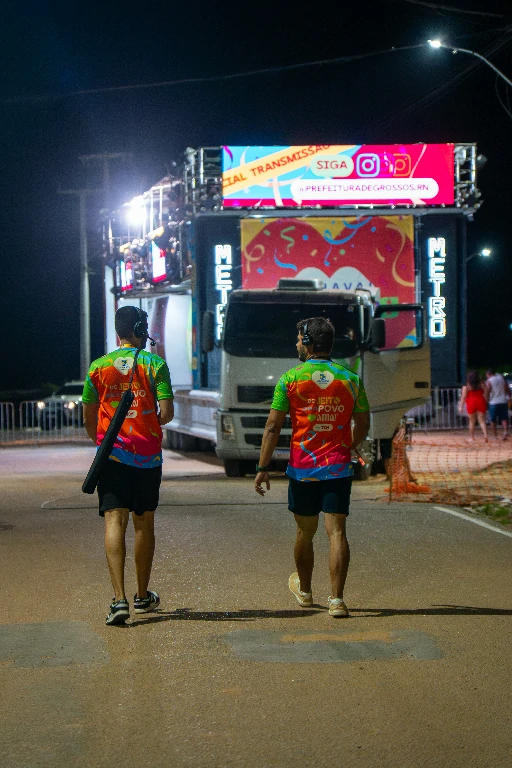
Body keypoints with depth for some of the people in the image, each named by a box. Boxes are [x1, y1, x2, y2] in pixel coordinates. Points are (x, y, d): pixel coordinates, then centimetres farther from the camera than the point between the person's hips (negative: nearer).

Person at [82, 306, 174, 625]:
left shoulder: (98, 367, 4)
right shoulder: (155, 363, -2)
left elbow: (89, 419, 8)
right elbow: (167, 412, -9)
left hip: (112, 454, 0)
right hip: (148, 455, 0)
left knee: (115, 521, -7)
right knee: (144, 523, 14)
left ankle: (120, 599, -23)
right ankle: (143, 596, 26)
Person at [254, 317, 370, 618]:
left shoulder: (290, 379, -4)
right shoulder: (350, 379, 3)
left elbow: (273, 427, -6)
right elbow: (363, 425, 11)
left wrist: (263, 467, -2)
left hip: (303, 467, -1)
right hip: (339, 468, 1)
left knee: (305, 533, 15)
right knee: (337, 532, -3)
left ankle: (304, 590, 34)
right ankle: (337, 599, -11)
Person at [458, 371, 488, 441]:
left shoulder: (466, 386, -3)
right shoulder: (481, 385, 3)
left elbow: (463, 397, -8)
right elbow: (485, 395, 1)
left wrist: (461, 406, -7)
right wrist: (486, 404, 9)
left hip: (471, 403, -1)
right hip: (481, 402, 1)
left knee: (472, 421, 11)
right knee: (482, 420, 1)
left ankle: (471, 437, 16)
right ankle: (485, 434, -18)